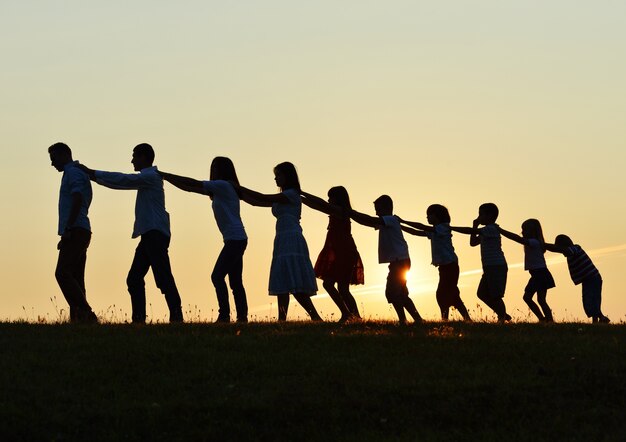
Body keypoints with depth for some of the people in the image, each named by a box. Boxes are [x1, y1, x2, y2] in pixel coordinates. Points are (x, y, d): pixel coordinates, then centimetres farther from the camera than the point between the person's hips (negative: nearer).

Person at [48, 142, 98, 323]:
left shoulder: (72, 172, -5)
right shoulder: (80, 173, 26)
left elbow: (77, 201, -19)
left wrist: (67, 230, -22)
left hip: (75, 231, -10)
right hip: (81, 232, 10)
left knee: (62, 273, -18)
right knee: (75, 278, 5)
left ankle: (85, 313, -25)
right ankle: (78, 317, 0)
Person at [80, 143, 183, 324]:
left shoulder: (151, 177, -6)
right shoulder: (146, 178, 24)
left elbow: (123, 180, -12)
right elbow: (124, 182, 26)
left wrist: (93, 173, -6)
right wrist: (94, 176, 21)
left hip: (155, 233, -10)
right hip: (150, 234, 10)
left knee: (163, 278, -16)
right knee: (134, 279, 7)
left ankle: (176, 316, -21)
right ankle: (138, 319, 5)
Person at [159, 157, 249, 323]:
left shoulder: (224, 185, -8)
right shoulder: (218, 189, 20)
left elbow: (193, 184, -10)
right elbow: (189, 187, 19)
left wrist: (164, 175, -6)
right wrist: (165, 177, 12)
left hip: (235, 239, -10)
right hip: (236, 240, 10)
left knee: (217, 275, -14)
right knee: (235, 281, 8)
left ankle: (224, 315, -18)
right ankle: (242, 316, 7)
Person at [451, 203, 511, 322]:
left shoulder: (491, 229, -14)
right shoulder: (486, 231, 18)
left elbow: (470, 231, -22)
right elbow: (473, 242, 24)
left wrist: (451, 228, -18)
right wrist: (475, 226, 14)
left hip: (497, 267, -10)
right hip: (490, 267, 10)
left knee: (495, 296, -8)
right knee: (482, 294, 10)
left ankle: (502, 318, 0)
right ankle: (503, 315, 17)